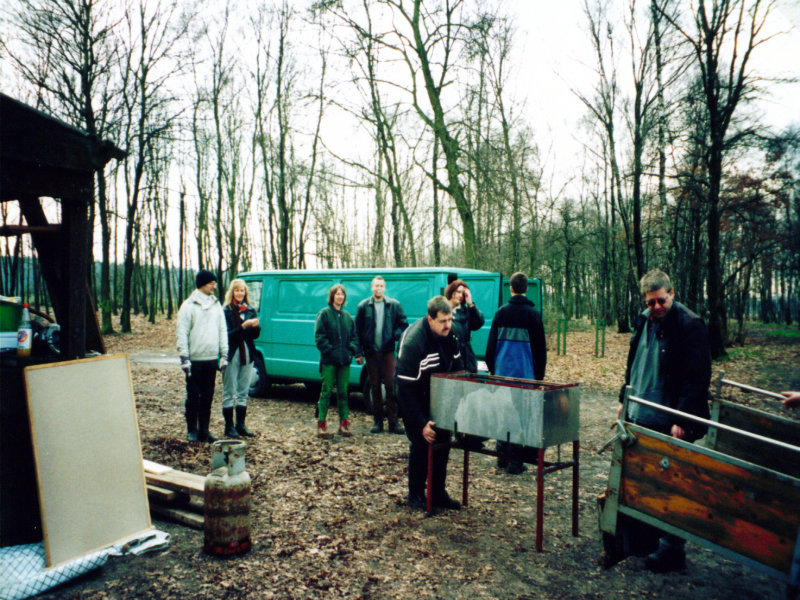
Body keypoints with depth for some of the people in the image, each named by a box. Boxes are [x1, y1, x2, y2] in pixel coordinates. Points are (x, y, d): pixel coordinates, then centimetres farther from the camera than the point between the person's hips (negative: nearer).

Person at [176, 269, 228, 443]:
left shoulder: (216, 305, 12)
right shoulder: (188, 305, -4)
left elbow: (223, 331, 14)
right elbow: (182, 333, -6)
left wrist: (224, 355, 9)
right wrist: (184, 357, -12)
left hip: (211, 359, 5)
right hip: (195, 359, -5)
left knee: (207, 396, 9)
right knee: (193, 396, 4)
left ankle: (204, 430, 17)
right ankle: (192, 430, 16)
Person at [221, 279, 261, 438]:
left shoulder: (251, 310, 10)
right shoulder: (226, 311, -4)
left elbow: (255, 335, 7)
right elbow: (227, 335, -12)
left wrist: (255, 326, -14)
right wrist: (243, 326, -23)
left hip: (247, 354, 5)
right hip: (231, 355, -4)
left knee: (243, 392, 10)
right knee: (229, 392, 1)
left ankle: (241, 425, 18)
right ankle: (229, 426, 8)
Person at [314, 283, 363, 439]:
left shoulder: (347, 316, 14)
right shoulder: (324, 313, -2)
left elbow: (354, 336, 14)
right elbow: (319, 337, -7)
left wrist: (357, 353, 0)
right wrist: (330, 351, -16)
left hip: (344, 360, 5)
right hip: (329, 361, -5)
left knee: (343, 391, 9)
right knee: (326, 391, -3)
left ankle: (344, 424, 16)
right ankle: (321, 425, 2)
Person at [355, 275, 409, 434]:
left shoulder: (394, 305, 4)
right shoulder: (363, 306, 5)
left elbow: (403, 324, 9)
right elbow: (358, 329, 7)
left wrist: (396, 335, -11)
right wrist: (360, 351, -1)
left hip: (387, 351, -1)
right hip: (371, 352, 1)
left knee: (391, 385, -3)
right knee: (375, 386, 7)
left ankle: (393, 422, 3)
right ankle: (377, 421, 16)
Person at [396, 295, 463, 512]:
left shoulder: (450, 334, -10)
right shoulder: (413, 342, -31)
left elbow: (456, 367, 6)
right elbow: (406, 388, -29)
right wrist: (421, 424, -29)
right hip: (414, 398, -7)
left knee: (443, 441, 8)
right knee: (421, 443, -7)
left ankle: (438, 493, 22)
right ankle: (416, 495, 12)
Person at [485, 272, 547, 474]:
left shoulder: (501, 312, 4)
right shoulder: (533, 314, -2)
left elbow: (491, 343, 8)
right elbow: (540, 348, 0)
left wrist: (491, 367, 18)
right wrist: (539, 374, 8)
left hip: (502, 372, 3)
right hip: (524, 373, -3)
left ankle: (502, 457, 20)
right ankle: (514, 461, 3)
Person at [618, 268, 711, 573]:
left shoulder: (689, 325, -14)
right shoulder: (643, 321, 9)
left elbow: (697, 377, -16)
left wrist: (682, 420, -19)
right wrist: (625, 400, 16)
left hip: (670, 423, -7)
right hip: (640, 417, 8)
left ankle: (672, 550, 15)